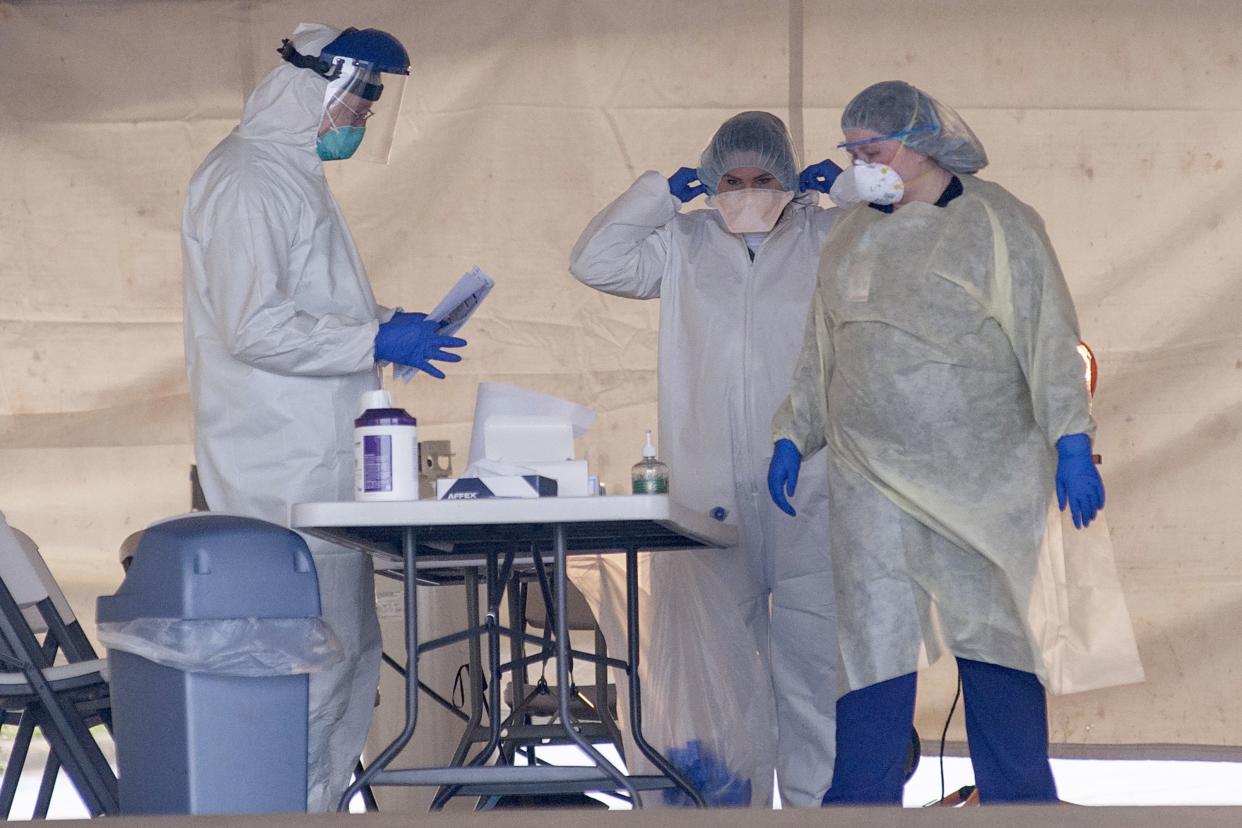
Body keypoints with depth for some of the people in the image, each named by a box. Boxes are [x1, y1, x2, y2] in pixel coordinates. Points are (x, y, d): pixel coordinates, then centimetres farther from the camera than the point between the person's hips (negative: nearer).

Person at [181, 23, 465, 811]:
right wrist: (376, 341, -19)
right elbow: (252, 326, -22)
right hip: (285, 471, -10)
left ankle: (317, 805, 18)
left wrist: (383, 325, 14)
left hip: (321, 461, 10)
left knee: (352, 649, 12)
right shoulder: (249, 178, -13)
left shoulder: (295, 174, 20)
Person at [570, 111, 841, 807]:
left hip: (809, 500, -2)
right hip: (710, 501, 2)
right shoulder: (683, 244, 12)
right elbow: (595, 261, 3)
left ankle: (818, 801, 1)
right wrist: (662, 193, 1)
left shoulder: (828, 238, 8)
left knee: (813, 667, -3)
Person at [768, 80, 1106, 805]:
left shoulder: (996, 222, -1)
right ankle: (863, 799, 2)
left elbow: (1050, 338, -4)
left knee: (994, 635, 1)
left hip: (983, 474, -3)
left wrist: (1072, 445, -11)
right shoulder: (852, 236, 14)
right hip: (873, 475, 3)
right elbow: (821, 351, 22)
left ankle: (1018, 799, 10)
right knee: (874, 639, -2)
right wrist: (793, 438, 15)